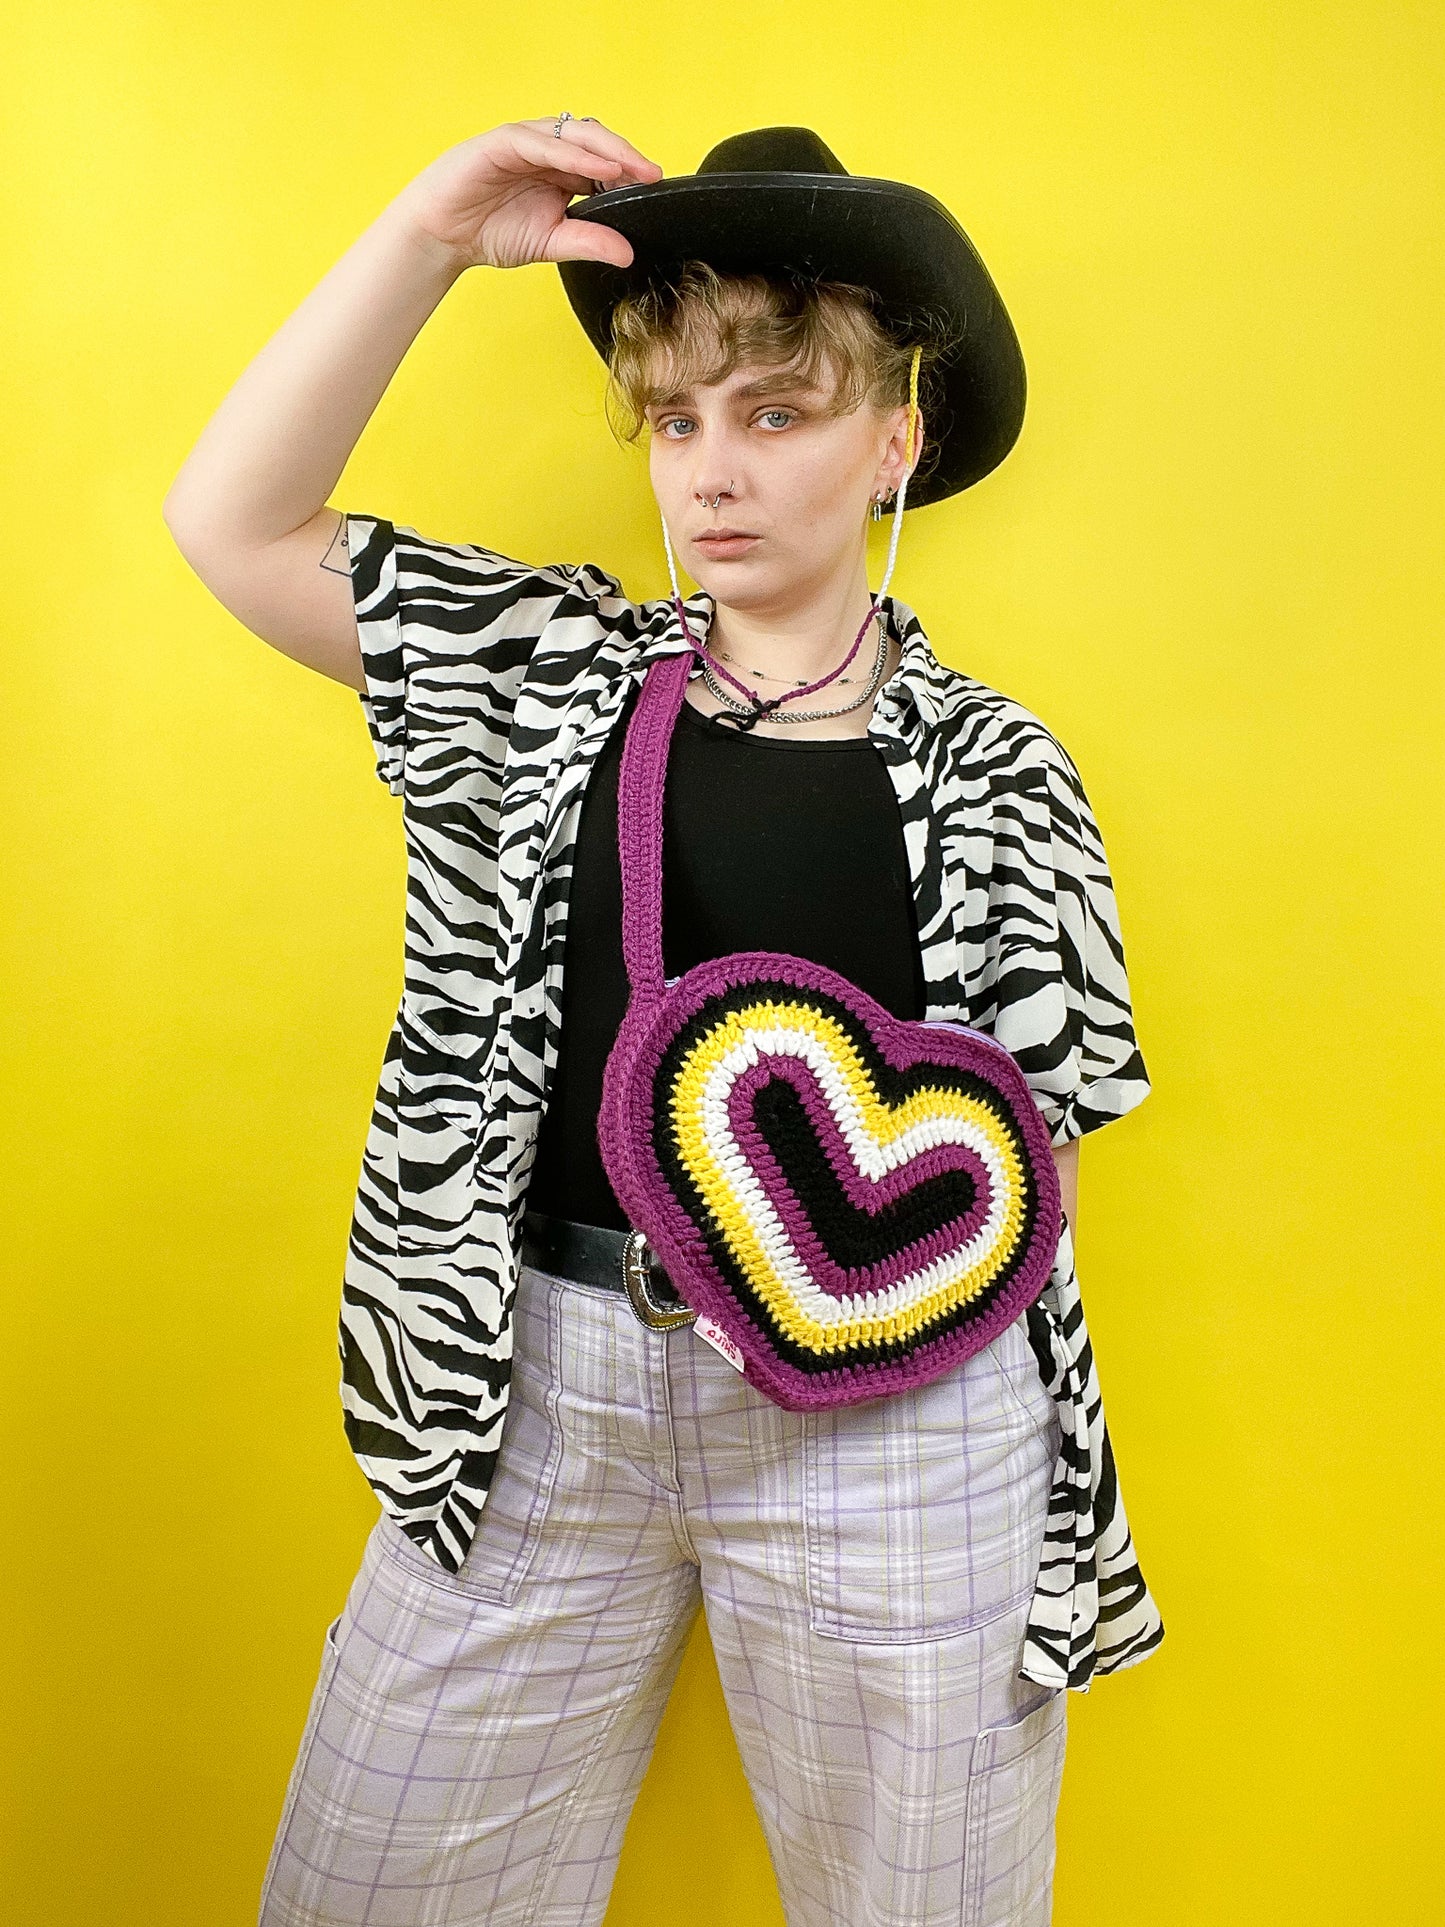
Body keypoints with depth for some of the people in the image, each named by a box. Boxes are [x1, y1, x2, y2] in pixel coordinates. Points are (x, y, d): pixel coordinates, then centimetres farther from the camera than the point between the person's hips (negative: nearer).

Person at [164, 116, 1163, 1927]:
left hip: (888, 1398, -1)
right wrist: (430, 233, -8)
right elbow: (232, 519, -2)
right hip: (541, 1370, 2)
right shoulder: (552, 671, 5)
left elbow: (1044, 1149, 2)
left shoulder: (996, 770, -1)